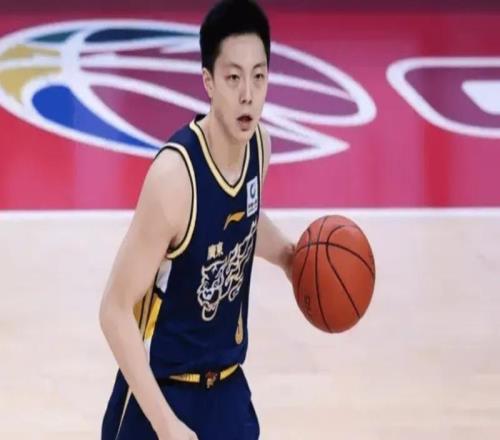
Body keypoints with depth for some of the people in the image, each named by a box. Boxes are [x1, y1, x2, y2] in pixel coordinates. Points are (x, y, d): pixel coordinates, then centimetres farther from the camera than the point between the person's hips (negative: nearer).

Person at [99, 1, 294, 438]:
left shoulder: (259, 145, -5)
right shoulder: (174, 175, -27)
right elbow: (116, 312, -23)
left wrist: (291, 256, 2)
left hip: (227, 386, 6)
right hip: (163, 391, -6)